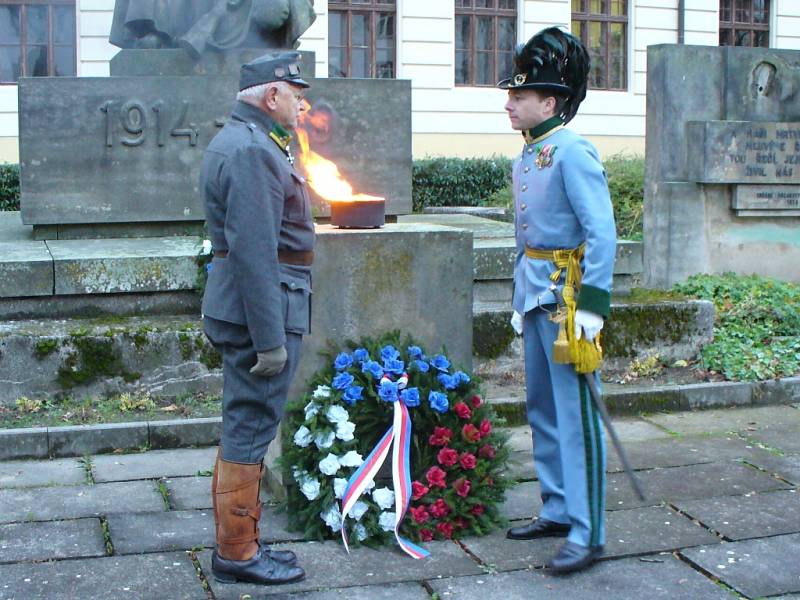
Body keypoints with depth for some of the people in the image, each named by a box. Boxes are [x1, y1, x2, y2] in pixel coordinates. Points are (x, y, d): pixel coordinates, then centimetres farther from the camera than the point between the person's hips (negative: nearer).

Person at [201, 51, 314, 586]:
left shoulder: (239, 141, 16)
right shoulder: (253, 151, -18)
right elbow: (254, 252, -24)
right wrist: (270, 339, -24)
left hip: (237, 306, 11)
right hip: (262, 307, -11)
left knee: (244, 428, 16)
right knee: (250, 431, -2)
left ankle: (239, 542, 27)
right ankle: (237, 554, 9)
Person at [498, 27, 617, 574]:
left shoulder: (572, 152, -14)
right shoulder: (528, 155, 12)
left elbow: (602, 234, -19)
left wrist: (591, 307, -23)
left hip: (567, 297, -9)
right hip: (535, 294, 9)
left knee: (576, 415, -4)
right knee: (542, 409, 15)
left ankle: (587, 535, 3)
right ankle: (558, 512, 28)